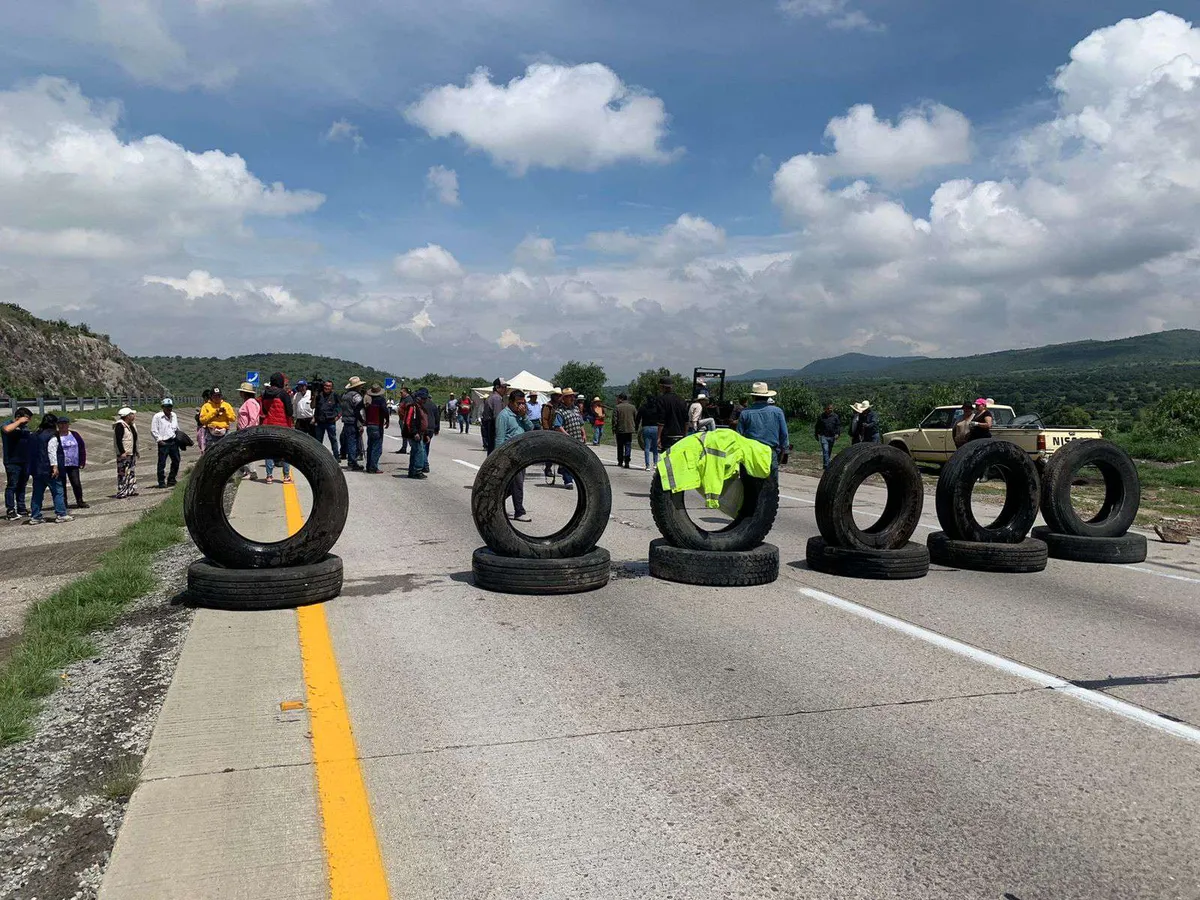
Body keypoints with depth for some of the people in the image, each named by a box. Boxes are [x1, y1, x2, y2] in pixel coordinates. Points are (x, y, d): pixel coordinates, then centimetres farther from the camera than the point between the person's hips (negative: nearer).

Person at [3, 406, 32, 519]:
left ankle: (21, 509, 19)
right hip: (12, 462, -7)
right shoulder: (8, 424, -6)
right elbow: (7, 429, -32)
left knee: (22, 486, 12)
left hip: (25, 461, 7)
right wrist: (19, 422, -19)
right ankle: (10, 511, -3)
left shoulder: (25, 426, 16)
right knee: (12, 486, -5)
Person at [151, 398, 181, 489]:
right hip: (163, 443, -6)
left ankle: (171, 480, 23)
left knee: (176, 461, 11)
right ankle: (161, 482, 2)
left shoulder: (174, 416, 14)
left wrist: (179, 437, 13)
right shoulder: (157, 416, -5)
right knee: (162, 463, -4)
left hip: (173, 441, 6)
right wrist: (159, 440, -12)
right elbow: (153, 431, -6)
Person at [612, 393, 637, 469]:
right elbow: (636, 418, 7)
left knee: (620, 446, 11)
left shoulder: (617, 407, -6)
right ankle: (626, 462, -8)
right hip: (630, 429, 2)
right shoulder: (632, 407, 4)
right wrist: (636, 428, 14)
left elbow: (614, 419, -8)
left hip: (620, 430, -2)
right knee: (628, 446, 2)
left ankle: (620, 462, 16)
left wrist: (614, 429, 1)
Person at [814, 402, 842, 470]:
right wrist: (817, 435, 10)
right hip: (823, 436, -3)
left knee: (829, 451, 15)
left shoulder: (835, 416, 4)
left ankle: (826, 463, 30)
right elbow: (817, 426, 10)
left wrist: (838, 434, -10)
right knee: (825, 451, -14)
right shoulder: (821, 416, 1)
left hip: (832, 436, 3)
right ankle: (826, 465, -16)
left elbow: (838, 426, 4)